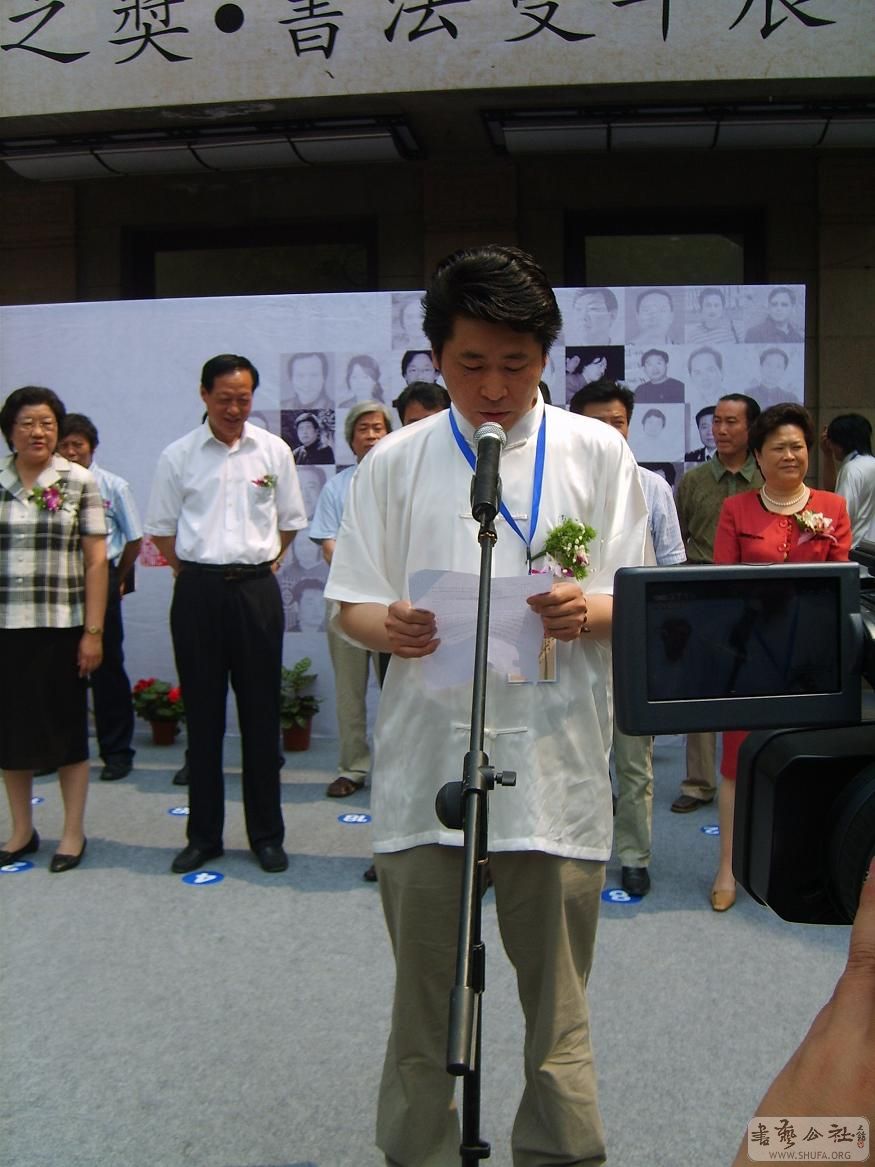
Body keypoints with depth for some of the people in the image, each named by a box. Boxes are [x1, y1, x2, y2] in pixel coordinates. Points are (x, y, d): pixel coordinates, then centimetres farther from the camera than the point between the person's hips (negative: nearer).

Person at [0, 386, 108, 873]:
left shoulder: (80, 483, -1)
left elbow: (96, 562, -3)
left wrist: (93, 632, -8)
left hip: (60, 628, -2)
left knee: (66, 727, 5)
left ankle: (74, 833, 17)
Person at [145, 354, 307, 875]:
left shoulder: (274, 451, 4)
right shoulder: (178, 456, 2)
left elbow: (290, 520, 13)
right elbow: (162, 528, 9)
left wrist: (263, 560, 9)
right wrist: (194, 573, 6)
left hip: (256, 588, 0)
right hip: (198, 591, 0)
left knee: (261, 714, 5)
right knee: (203, 714, 7)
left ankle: (267, 833, 16)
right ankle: (204, 834, 18)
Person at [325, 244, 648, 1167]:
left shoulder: (596, 453, 6)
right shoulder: (394, 462, 7)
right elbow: (351, 606, 7)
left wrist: (586, 612, -17)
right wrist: (389, 628, -16)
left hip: (555, 763, 0)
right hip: (424, 757, 1)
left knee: (558, 1002, 10)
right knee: (422, 997, 12)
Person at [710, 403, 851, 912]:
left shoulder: (832, 508, 8)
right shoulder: (736, 509, 5)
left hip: (812, 648, 1)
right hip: (750, 647, -1)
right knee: (741, 751, 2)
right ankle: (728, 868, 12)